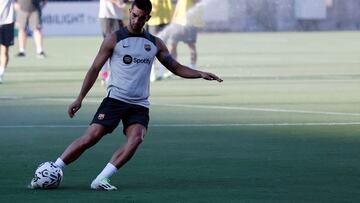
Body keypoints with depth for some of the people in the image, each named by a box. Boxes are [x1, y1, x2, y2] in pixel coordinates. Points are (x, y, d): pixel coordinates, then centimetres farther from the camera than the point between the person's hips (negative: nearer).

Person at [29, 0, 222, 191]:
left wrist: (200, 74, 2)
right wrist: (80, 98, -3)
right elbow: (95, 69, 3)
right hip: (115, 99, -3)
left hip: (140, 105, 3)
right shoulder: (114, 39, 2)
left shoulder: (155, 44, 13)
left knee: (136, 138, -25)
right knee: (90, 138, -16)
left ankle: (101, 180, -28)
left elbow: (176, 67, 18)